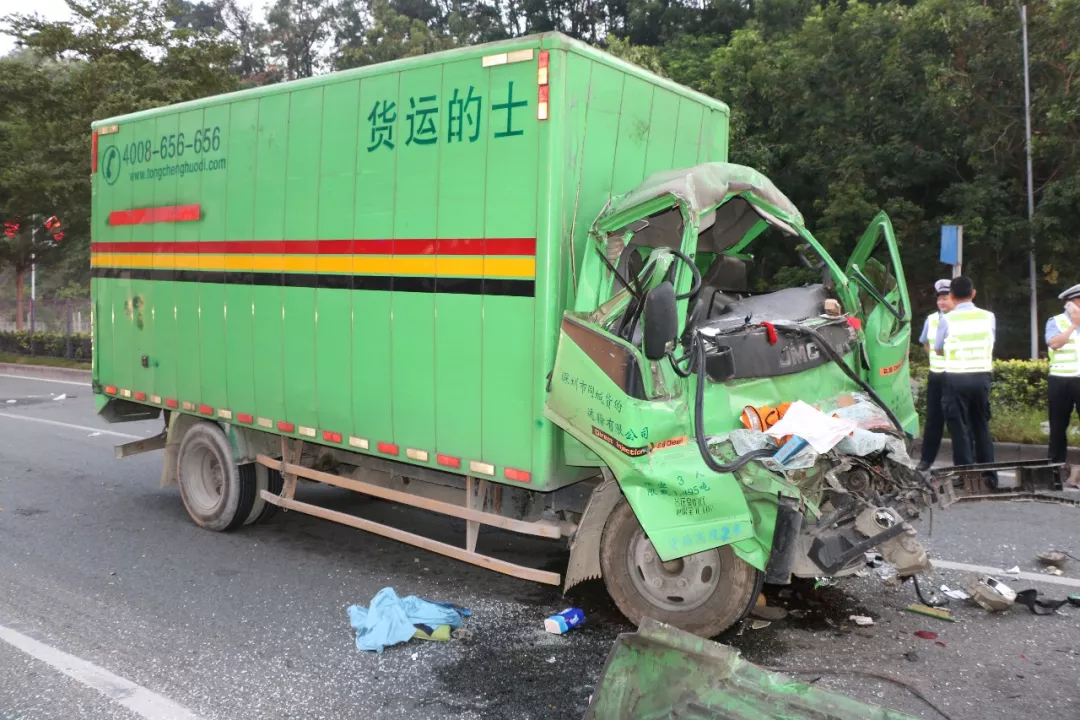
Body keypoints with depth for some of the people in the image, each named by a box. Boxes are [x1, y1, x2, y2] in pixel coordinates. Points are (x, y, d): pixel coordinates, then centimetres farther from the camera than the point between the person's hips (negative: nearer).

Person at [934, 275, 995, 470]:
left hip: (956, 378, -3)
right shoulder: (988, 317, 1)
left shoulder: (947, 319, -7)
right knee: (982, 426, 14)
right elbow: (990, 344, 15)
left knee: (960, 429, 2)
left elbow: (938, 350, 6)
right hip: (982, 377, 3)